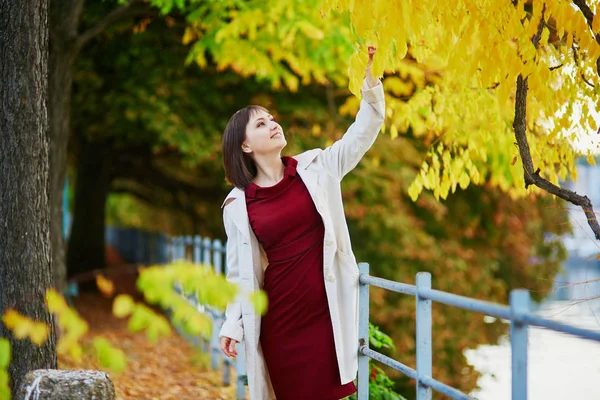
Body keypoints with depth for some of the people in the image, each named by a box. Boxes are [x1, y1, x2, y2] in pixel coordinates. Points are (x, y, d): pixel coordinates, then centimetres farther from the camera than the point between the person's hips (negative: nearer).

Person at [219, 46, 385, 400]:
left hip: (327, 308, 0)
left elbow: (364, 132, -4)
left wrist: (370, 76, -16)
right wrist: (233, 323, 2)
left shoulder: (317, 168, 3)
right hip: (279, 314, 0)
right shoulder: (238, 204, 2)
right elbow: (239, 270, 7)